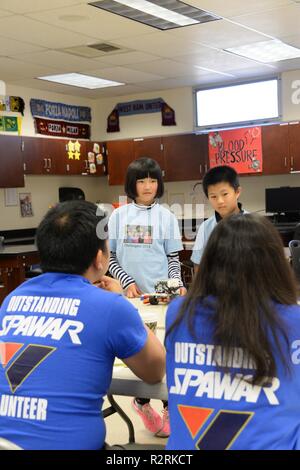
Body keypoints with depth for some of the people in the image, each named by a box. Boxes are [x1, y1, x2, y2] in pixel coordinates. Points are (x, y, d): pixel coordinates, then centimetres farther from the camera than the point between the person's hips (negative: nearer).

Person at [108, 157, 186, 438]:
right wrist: (127, 282, -8)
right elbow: (110, 257, 4)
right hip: (131, 294, 1)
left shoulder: (166, 217, 2)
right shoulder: (119, 216, 3)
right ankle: (142, 400, 29)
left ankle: (169, 407, 16)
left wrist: (177, 284, -13)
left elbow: (173, 258, 3)